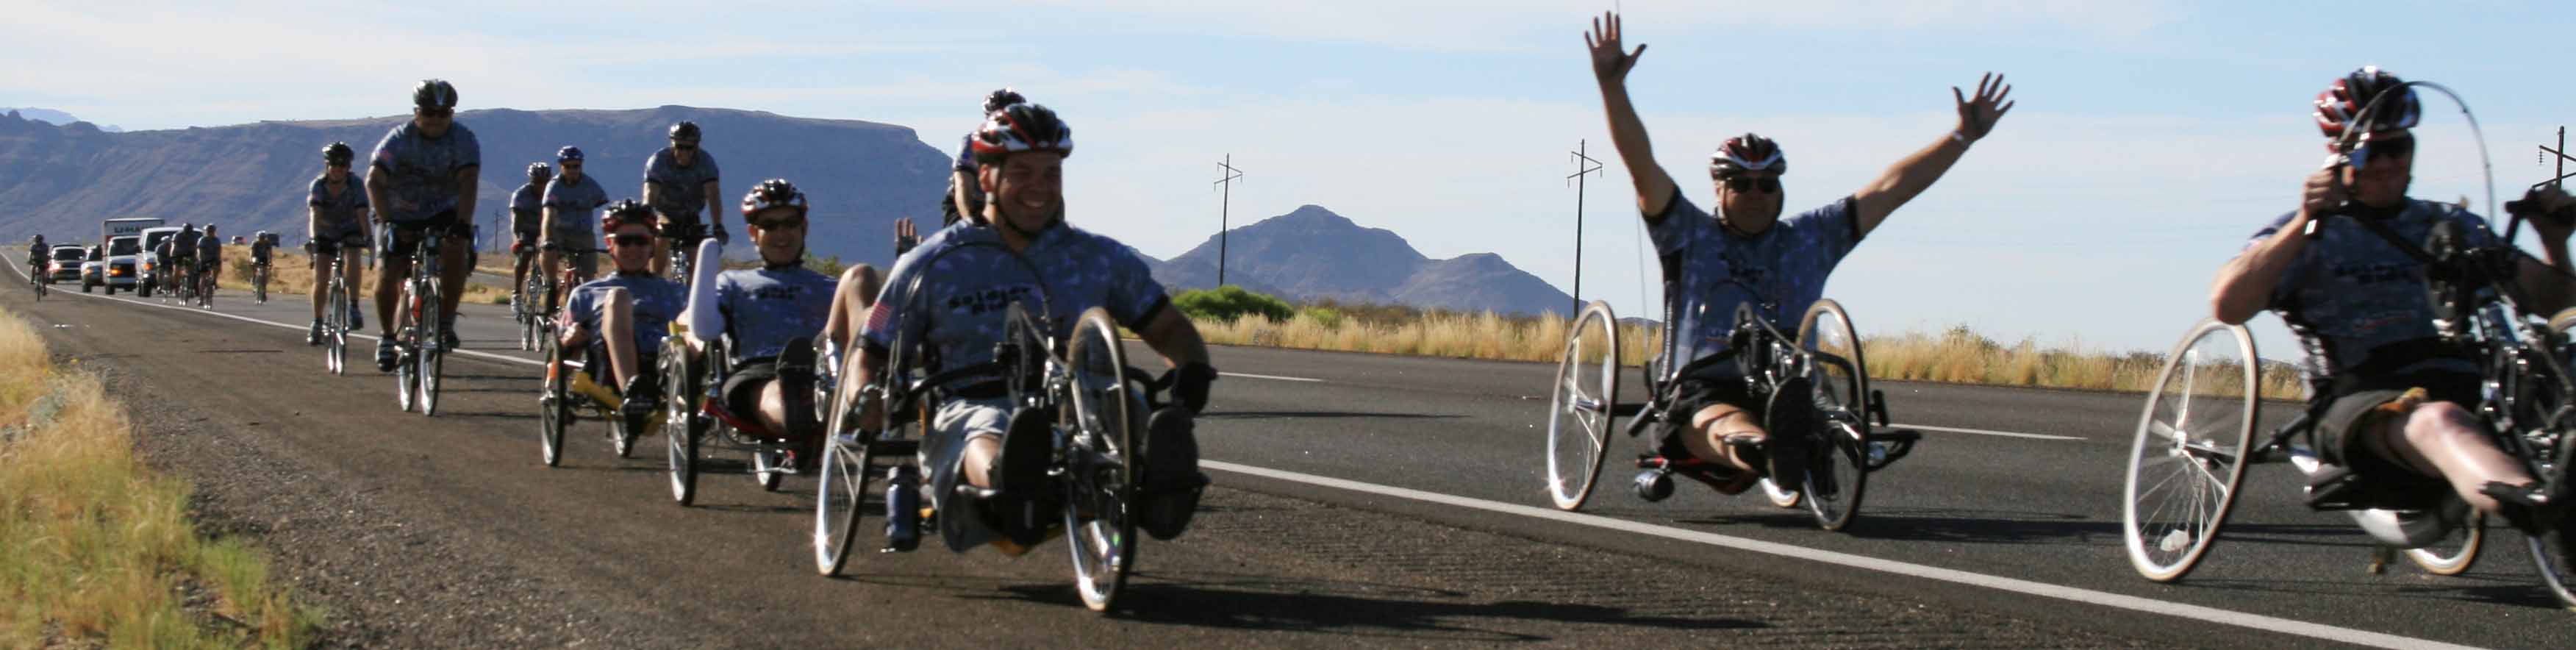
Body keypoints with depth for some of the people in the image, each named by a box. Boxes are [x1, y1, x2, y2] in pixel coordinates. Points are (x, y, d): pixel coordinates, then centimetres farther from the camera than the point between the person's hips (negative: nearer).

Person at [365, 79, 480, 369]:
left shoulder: (464, 140, -15)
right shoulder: (399, 139, -17)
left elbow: (468, 182, -28)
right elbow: (374, 182, -27)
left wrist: (462, 223, -43)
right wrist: (387, 222, -41)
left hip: (443, 214, 0)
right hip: (402, 217, 0)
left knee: (456, 251, -29)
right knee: (387, 276, -10)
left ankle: (446, 321, -13)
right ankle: (386, 335, 15)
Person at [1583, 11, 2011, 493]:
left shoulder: (1812, 238, 20)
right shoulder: (1690, 234, 13)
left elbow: (1890, 189, 17)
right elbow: (1641, 166, 1)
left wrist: (1964, 136, 12)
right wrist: (1611, 86, -11)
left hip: (1787, 391, 3)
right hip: (1703, 394, -2)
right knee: (1732, 426, -40)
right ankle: (1759, 449, -76)